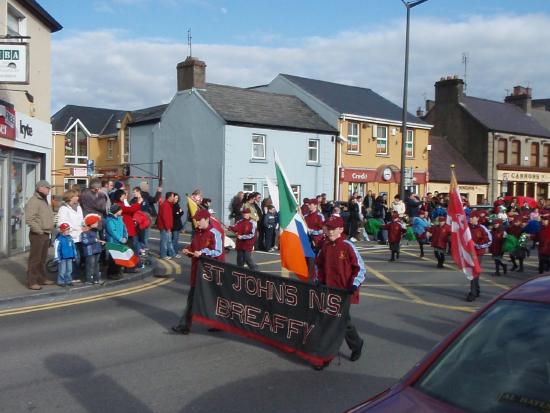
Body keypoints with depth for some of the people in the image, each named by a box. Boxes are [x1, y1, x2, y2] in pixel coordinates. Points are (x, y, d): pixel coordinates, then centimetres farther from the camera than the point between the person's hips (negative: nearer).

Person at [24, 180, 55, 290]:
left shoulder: (44, 200, 17)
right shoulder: (33, 201, -14)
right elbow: (29, 219, -22)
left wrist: (49, 231, 15)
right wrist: (39, 231, -21)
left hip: (46, 234, 9)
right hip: (37, 235, -9)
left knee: (42, 259, 17)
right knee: (35, 258, -5)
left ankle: (42, 278, 27)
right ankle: (31, 282, 0)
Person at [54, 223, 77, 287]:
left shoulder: (70, 238, 8)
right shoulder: (59, 239, -14)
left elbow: (73, 247, 17)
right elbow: (56, 249, -14)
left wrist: (74, 256, 18)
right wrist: (57, 258, -15)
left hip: (69, 257, 7)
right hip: (62, 258, -7)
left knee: (69, 270, 13)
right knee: (62, 271, -2)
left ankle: (68, 281, 22)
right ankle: (61, 282, 8)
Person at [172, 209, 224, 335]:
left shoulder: (215, 233, -14)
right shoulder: (197, 232, 10)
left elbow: (218, 252, -18)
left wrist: (203, 252, -28)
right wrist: (188, 250, -2)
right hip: (197, 269, 7)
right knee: (192, 297, 7)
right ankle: (184, 325, 11)